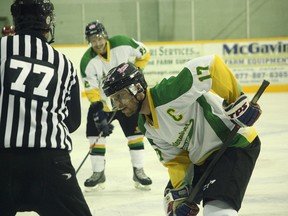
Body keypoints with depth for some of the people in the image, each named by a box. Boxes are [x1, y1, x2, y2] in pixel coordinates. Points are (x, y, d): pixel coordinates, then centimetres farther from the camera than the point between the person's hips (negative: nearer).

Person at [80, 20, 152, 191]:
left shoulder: (122, 43, -21)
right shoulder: (87, 62, -22)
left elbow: (144, 54, -3)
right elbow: (92, 92, -20)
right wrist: (100, 114, -27)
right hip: (102, 100, 0)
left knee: (135, 131, -4)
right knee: (96, 133, -6)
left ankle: (139, 171, 7)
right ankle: (98, 174, 6)